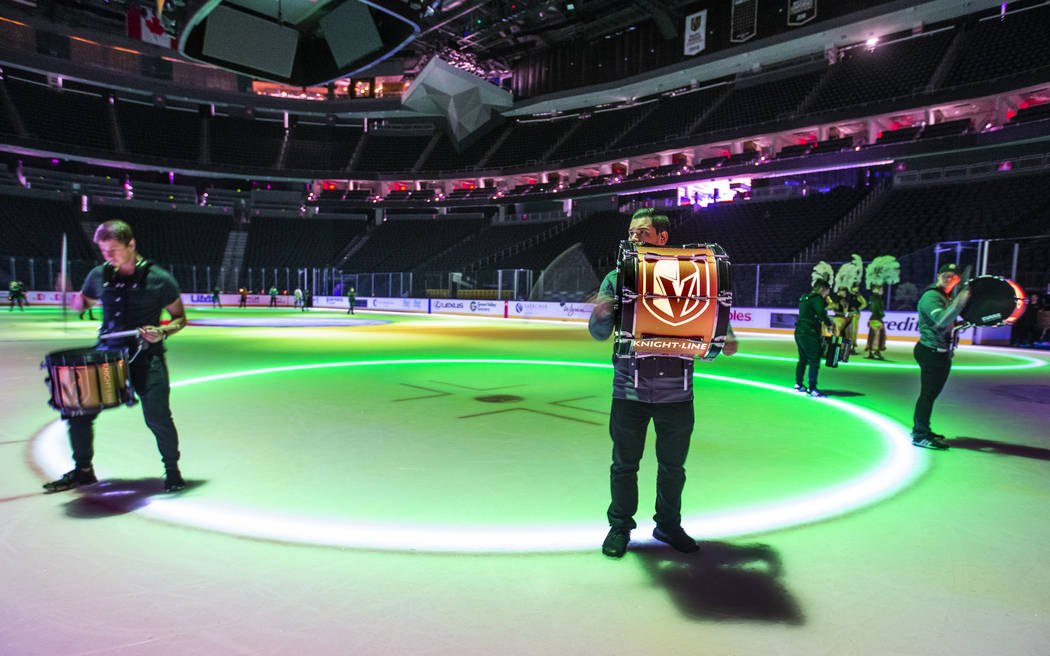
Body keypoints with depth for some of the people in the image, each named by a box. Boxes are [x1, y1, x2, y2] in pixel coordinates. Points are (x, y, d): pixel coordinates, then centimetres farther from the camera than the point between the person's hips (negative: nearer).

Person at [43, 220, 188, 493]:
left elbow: (179, 318, 2)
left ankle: (172, 469, 7)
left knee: (156, 415, -16)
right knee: (77, 407, 3)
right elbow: (81, 303, 22)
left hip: (145, 355, -4)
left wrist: (161, 332, -18)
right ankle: (83, 470, 26)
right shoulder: (99, 275, 6)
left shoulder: (159, 280, -6)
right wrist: (74, 298, -1)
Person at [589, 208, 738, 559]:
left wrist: (727, 339, -14)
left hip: (676, 390, 1)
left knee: (673, 464, 14)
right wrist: (601, 314, -21)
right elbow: (600, 333, 1)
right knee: (624, 464, 9)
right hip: (629, 388, 0)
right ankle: (620, 527, 28)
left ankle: (668, 525, 35)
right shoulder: (617, 278, 4)